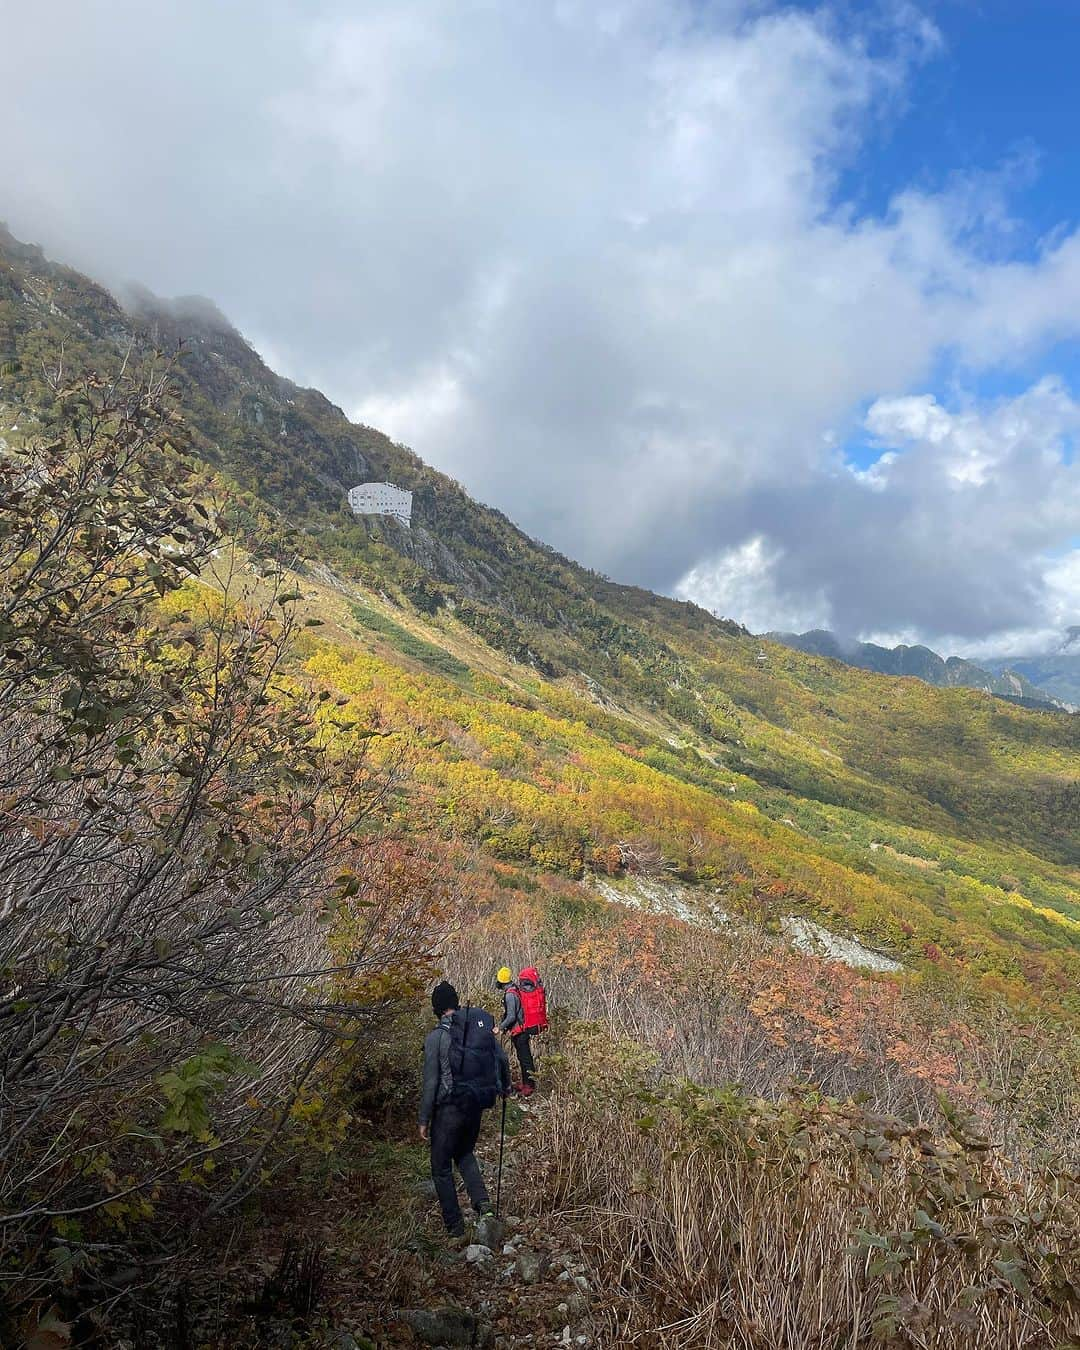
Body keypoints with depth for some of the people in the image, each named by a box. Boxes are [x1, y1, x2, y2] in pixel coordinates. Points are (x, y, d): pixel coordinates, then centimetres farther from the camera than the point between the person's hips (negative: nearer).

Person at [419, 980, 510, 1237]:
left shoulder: (436, 1037, -14)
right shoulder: (482, 1025, 0)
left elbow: (430, 1083, -13)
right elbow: (502, 1058, 8)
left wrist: (424, 1120, -4)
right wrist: (505, 1087, 26)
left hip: (449, 1107, -5)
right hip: (477, 1104, 5)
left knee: (442, 1168, 12)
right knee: (465, 1153, 28)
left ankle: (455, 1227, 15)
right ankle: (481, 1199, 10)